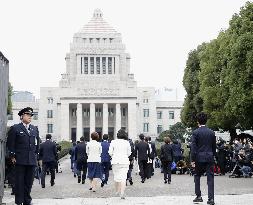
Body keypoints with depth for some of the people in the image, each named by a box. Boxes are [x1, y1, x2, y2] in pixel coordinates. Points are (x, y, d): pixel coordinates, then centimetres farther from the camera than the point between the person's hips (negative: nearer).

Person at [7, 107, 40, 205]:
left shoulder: (35, 129, 15)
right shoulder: (15, 128, 0)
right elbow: (10, 144, -2)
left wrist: (36, 155, 12)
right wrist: (12, 156, -7)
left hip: (32, 160, 4)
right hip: (20, 160, -4)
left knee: (29, 182, 8)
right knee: (19, 182, -1)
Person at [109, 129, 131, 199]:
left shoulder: (113, 142, -3)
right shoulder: (127, 143, -1)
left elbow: (110, 152, -2)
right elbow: (129, 153, 5)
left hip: (116, 161, 0)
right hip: (125, 161, 0)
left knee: (116, 176, 15)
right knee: (123, 177, -3)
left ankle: (117, 191, 29)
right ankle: (122, 193, -15)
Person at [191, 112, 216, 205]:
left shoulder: (195, 132, -6)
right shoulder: (212, 132, 5)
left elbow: (193, 147, -9)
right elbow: (214, 146, 10)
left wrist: (193, 160, -5)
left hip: (199, 158, -2)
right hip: (210, 158, 2)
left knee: (197, 176, 13)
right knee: (210, 178, 1)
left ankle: (198, 196, 13)